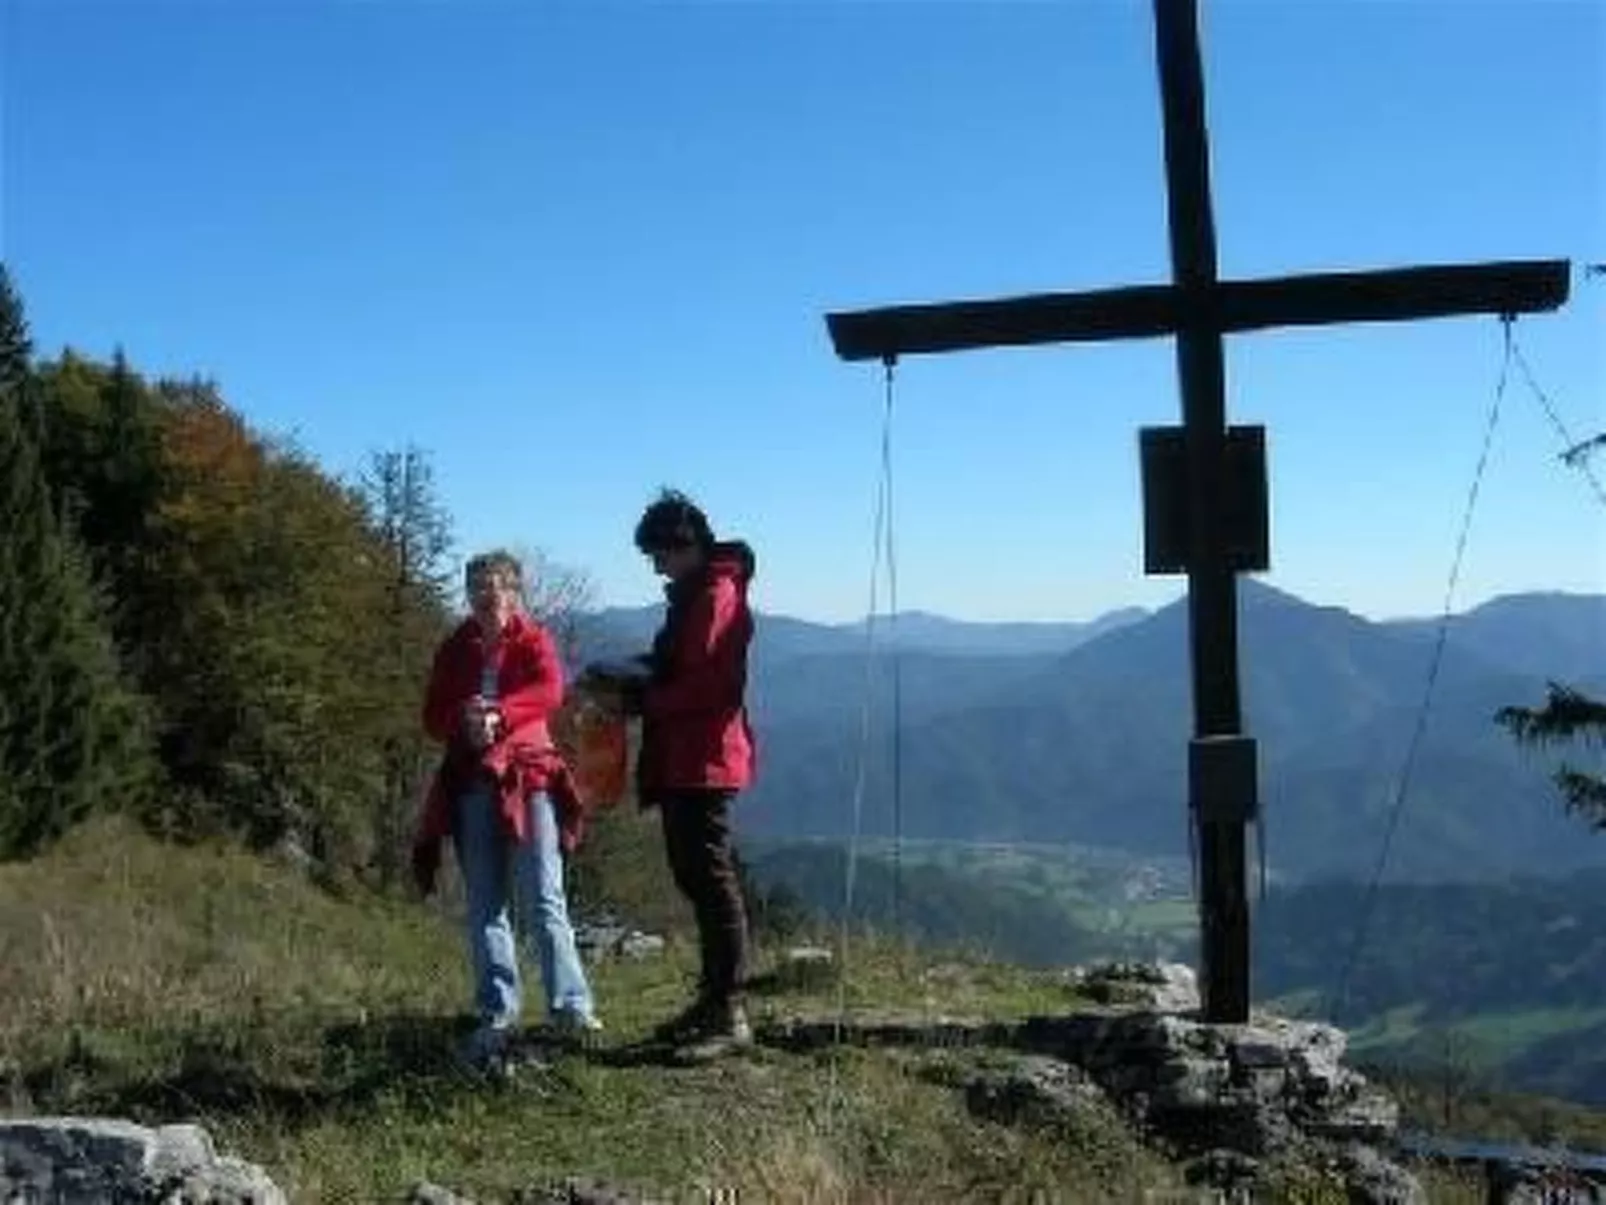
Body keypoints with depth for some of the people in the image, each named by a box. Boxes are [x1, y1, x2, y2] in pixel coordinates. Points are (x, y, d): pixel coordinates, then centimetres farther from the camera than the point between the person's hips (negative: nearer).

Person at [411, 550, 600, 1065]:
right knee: (484, 905, 4)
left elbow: (550, 690, -13)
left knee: (543, 897, -7)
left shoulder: (533, 639, 6)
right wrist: (465, 722, -15)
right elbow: (433, 717, 7)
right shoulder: (455, 648, 14)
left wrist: (499, 714, -27)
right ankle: (497, 1014, 9)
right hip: (472, 782, 3)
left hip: (527, 776, -3)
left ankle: (570, 1004, -4)